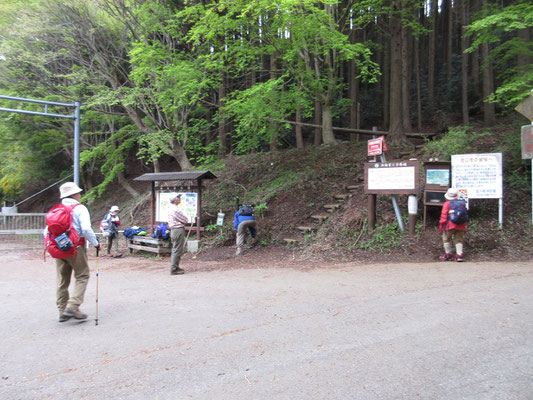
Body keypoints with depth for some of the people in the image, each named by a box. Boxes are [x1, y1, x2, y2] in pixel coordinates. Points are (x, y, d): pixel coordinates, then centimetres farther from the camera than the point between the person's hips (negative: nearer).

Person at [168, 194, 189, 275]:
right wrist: (184, 221, 8)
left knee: (175, 250, 17)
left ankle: (175, 267, 25)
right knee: (177, 250, -6)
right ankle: (174, 269, -4)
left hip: (173, 230, 11)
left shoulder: (171, 208, 13)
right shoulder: (175, 209, -19)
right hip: (178, 230, -11)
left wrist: (182, 221, 5)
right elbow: (185, 220, -11)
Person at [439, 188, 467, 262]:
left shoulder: (447, 204, -3)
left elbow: (444, 214, -8)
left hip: (450, 225, -5)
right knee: (458, 240, 10)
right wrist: (465, 225, 30)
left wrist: (441, 224, -5)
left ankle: (448, 255, 11)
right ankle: (459, 255, 2)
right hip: (461, 225, 5)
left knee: (446, 239, 8)